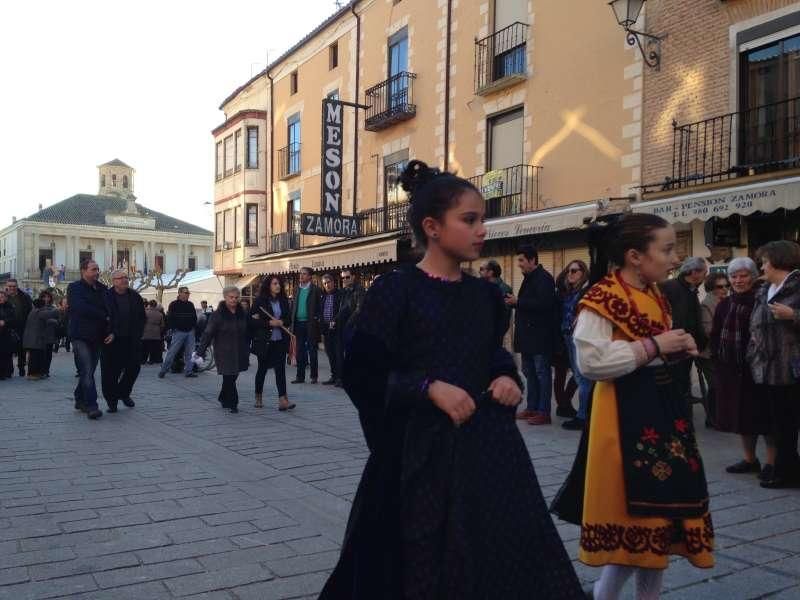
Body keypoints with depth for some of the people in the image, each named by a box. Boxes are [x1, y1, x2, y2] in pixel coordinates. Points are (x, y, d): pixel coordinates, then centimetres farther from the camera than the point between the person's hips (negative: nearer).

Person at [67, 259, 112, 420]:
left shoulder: (102, 289, 13)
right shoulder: (74, 288, -3)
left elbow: (110, 311, 8)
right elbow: (81, 308, -18)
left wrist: (111, 331, -8)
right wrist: (104, 317, -11)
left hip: (97, 337, 6)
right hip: (81, 336, -5)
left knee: (88, 371, 12)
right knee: (87, 372, -11)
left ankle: (80, 400, 25)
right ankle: (91, 405, -12)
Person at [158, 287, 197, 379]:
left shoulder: (190, 305, 12)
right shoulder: (173, 304, -2)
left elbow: (195, 317, 18)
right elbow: (170, 319, -6)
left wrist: (193, 326, 7)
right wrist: (174, 328, -11)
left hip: (190, 332, 5)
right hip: (179, 332, -4)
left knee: (189, 353, 5)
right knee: (171, 352, -5)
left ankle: (188, 371, 10)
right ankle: (163, 370, 2)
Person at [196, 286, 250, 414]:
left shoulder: (243, 314, 7)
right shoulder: (218, 314, -7)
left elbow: (248, 333, 16)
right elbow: (208, 334, -10)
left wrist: (247, 350, 18)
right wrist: (199, 353, -13)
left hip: (239, 353, 5)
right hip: (224, 354, -5)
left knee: (232, 377, 11)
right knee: (229, 377, -6)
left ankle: (223, 398, 33)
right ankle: (232, 403, 5)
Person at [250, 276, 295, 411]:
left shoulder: (283, 301, 8)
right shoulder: (260, 301, -4)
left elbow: (289, 319, 8)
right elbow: (253, 321, -9)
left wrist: (281, 322, -12)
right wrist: (269, 323, -17)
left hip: (280, 340, 3)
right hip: (264, 341, -2)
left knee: (280, 369, -5)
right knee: (262, 369, 11)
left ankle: (283, 400, -10)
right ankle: (258, 398, 28)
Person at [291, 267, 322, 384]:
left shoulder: (315, 290, -3)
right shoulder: (298, 289, 13)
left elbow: (319, 307, -5)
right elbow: (294, 306, 14)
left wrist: (316, 319, -12)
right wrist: (292, 321, 5)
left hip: (310, 324, -5)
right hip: (299, 324, 5)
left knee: (312, 350, 2)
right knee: (300, 351, 7)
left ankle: (314, 376, 9)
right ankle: (300, 376, 12)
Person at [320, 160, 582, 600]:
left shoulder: (484, 295, 7)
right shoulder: (395, 290, -10)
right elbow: (362, 375, -12)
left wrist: (507, 378, -1)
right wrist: (429, 388, -21)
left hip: (488, 441, 6)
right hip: (422, 448, -5)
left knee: (504, 552, 10)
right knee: (425, 562, 6)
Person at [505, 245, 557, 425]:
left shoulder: (544, 278, -12)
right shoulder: (529, 278, 17)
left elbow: (543, 303, -25)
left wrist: (518, 302, -19)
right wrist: (514, 302, 5)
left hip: (540, 336, -10)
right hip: (528, 334, 10)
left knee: (542, 373, -5)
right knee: (529, 373, 13)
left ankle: (544, 412, -1)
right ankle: (532, 408, 21)